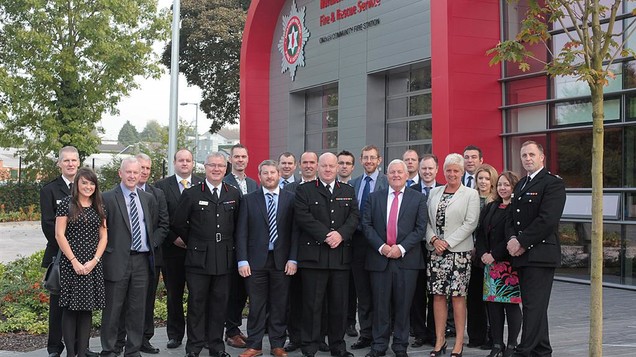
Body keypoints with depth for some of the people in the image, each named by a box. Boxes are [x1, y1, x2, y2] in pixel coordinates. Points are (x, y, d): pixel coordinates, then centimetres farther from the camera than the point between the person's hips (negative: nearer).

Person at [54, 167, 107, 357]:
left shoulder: (99, 207, 10)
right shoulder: (66, 204, -2)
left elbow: (103, 237, 10)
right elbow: (59, 235, -6)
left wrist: (95, 260, -4)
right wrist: (74, 261, -11)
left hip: (93, 265, 4)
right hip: (70, 264, -4)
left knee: (87, 309, 5)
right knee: (70, 309, -1)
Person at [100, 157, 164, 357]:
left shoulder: (148, 199, 11)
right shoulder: (107, 198, -4)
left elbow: (161, 226, 21)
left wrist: (153, 243, 10)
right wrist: (109, 249, -7)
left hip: (142, 260, 4)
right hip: (117, 261, -4)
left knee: (137, 310, 10)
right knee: (112, 309, 2)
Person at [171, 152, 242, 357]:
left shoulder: (234, 194, 7)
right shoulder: (191, 194, -1)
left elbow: (238, 223, 16)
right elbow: (178, 223, 4)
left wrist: (230, 243, 10)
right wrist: (192, 242, 5)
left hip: (224, 258, 2)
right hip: (199, 258, -2)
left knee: (220, 303, 8)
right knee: (197, 302, 3)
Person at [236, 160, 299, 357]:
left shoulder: (291, 199, 5)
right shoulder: (248, 200, 6)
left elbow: (295, 230, 1)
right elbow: (241, 232, 3)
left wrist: (293, 259, -6)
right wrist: (242, 260, -5)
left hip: (282, 261, 0)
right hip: (256, 260, 0)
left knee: (280, 305, 6)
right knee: (256, 305, 4)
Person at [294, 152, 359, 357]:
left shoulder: (348, 191, 16)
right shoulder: (304, 190, 5)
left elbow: (354, 217, 5)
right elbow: (302, 217, -8)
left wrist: (340, 234, -12)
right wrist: (325, 235, -15)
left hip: (341, 256, 3)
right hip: (313, 254, -3)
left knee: (339, 303, 7)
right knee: (312, 303, 0)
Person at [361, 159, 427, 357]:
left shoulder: (418, 198, 6)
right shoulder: (375, 197, 10)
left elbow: (420, 228, -1)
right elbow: (367, 225, 4)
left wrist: (401, 248, -12)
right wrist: (381, 246, -9)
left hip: (406, 258, -1)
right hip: (379, 258, 1)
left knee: (403, 305, 3)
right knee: (380, 304, 4)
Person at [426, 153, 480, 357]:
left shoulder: (470, 194, 1)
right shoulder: (434, 193, 13)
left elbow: (470, 223, -8)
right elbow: (427, 221, 11)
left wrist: (447, 243, -12)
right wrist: (434, 240, -7)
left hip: (458, 251, -4)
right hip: (435, 251, 4)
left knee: (458, 295, -3)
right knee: (437, 295, 4)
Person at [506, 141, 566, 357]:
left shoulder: (553, 183, -7)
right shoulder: (520, 185, 20)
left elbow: (547, 219, -17)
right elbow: (511, 218, 17)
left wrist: (522, 242, -14)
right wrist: (512, 239, -3)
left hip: (541, 254, -8)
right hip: (522, 256, 8)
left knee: (534, 306, -9)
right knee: (533, 306, 12)